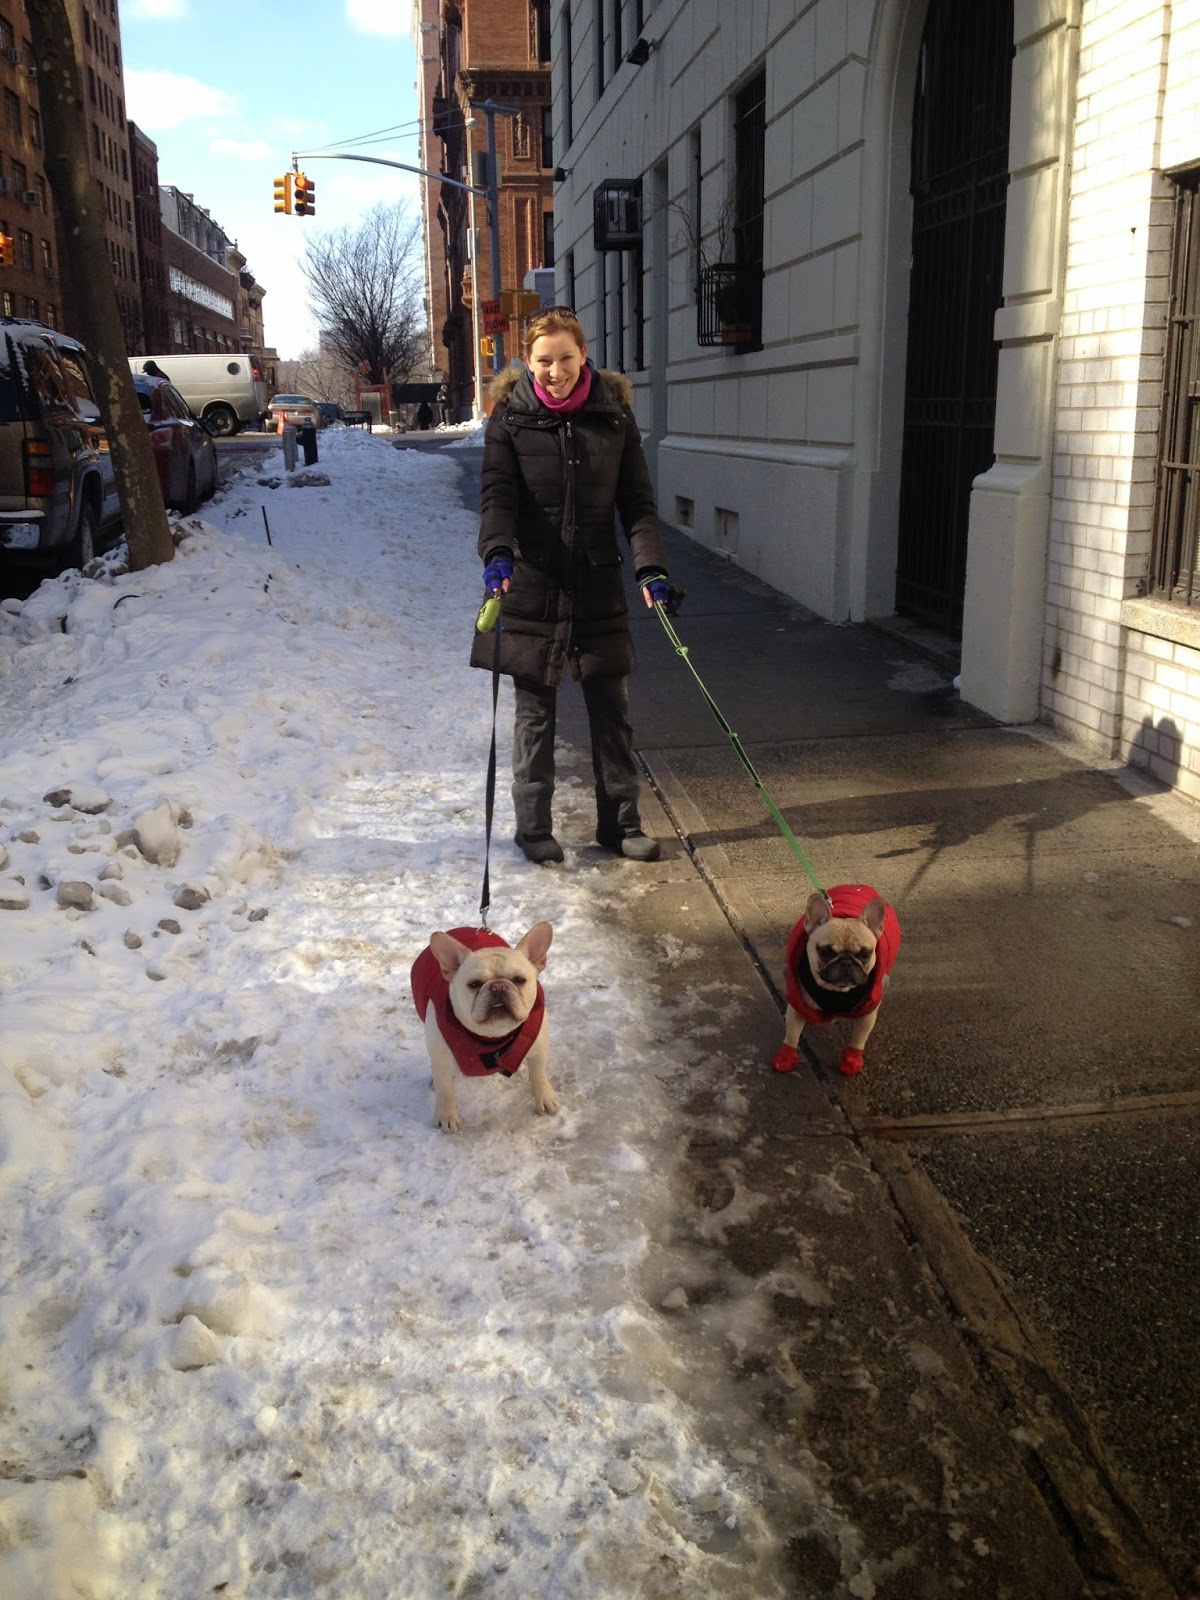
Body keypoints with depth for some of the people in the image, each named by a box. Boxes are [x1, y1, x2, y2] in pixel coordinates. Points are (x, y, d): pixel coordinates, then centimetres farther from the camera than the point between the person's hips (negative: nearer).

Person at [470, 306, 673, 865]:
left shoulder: (614, 415, 2)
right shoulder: (511, 416, -2)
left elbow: (637, 501, 1)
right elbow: (497, 494, -10)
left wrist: (651, 566, -13)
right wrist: (497, 552, -29)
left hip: (599, 585, 2)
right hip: (531, 584, -2)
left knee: (611, 711, 8)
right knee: (534, 714, 6)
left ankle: (619, 823, 21)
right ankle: (534, 828, 19)